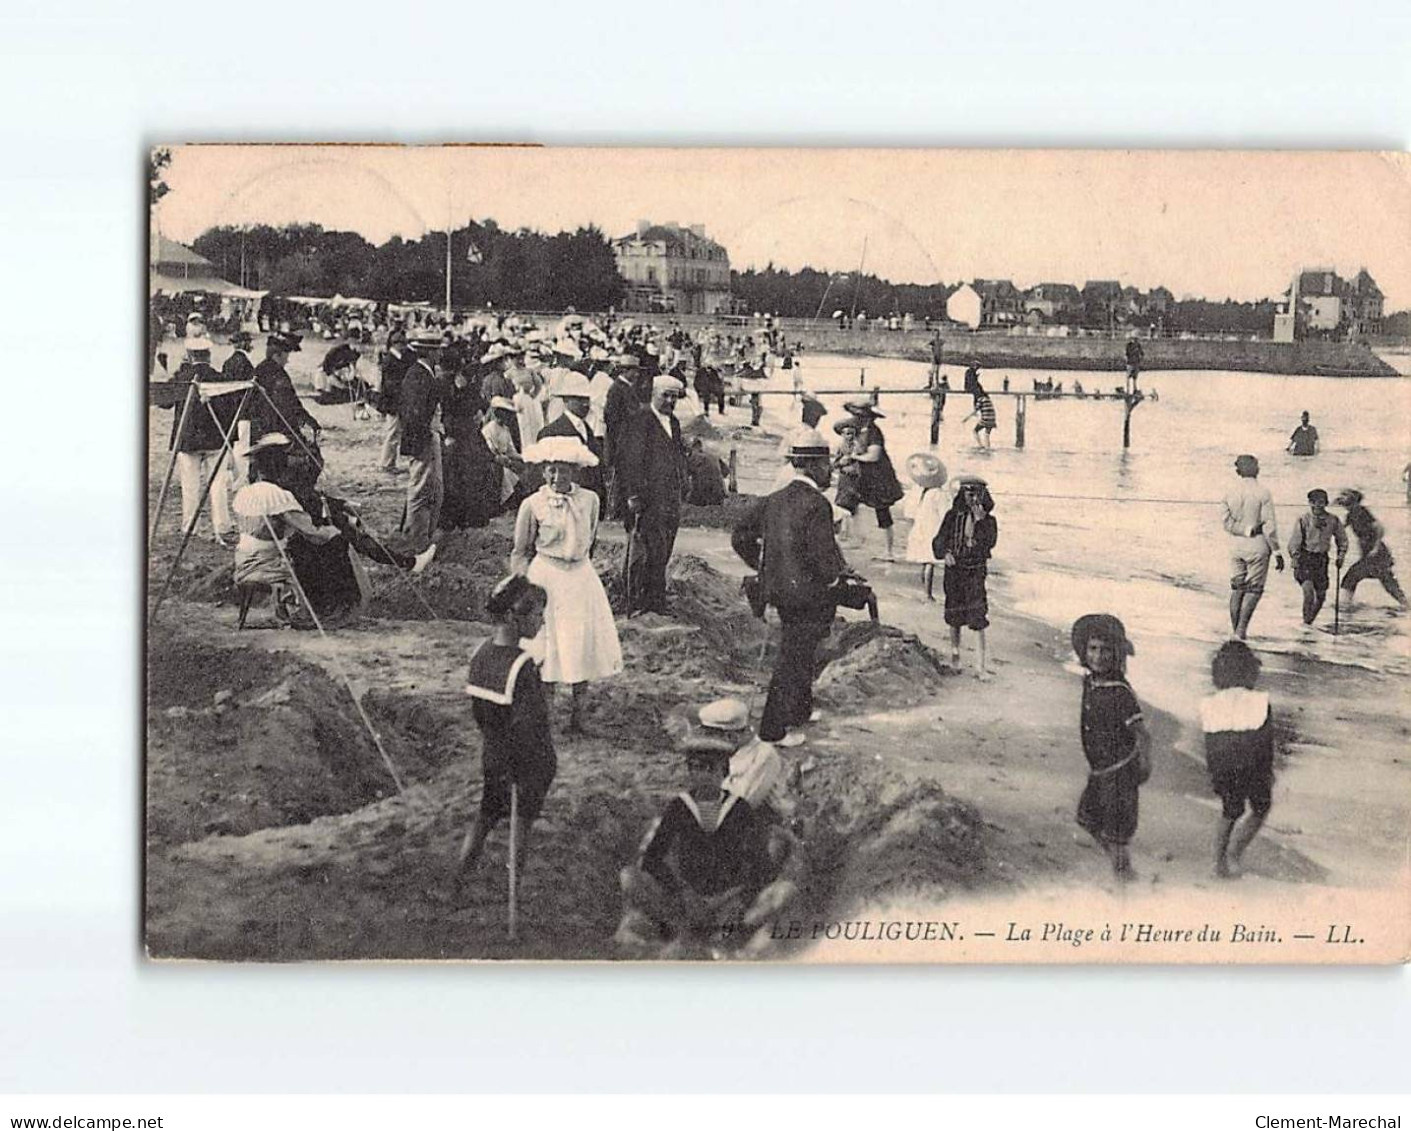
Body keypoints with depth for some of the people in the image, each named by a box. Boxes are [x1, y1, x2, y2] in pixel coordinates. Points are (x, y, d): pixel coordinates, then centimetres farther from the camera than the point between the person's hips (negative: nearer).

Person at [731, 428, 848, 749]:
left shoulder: (774, 500, 5)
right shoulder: (817, 505, -19)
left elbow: (740, 535, 9)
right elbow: (824, 554, -25)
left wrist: (762, 566, 15)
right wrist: (837, 575, -4)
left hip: (777, 588, 8)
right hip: (809, 593, -8)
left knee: (798, 652, 24)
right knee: (793, 659, 1)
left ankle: (800, 711, 38)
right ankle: (774, 729, 6)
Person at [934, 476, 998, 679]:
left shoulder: (988, 520, -1)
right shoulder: (953, 516, 1)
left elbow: (990, 542, -15)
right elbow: (939, 540, 3)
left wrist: (980, 521, -22)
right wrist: (945, 553, -16)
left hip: (976, 572, -1)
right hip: (954, 570, 2)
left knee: (978, 619, -9)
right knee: (954, 617, 12)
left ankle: (980, 665, -7)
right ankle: (955, 654, 35)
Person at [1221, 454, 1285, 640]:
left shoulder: (1230, 493, 1)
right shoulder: (1263, 493, -10)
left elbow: (1228, 523, -5)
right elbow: (1269, 526, -12)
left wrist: (1246, 531, -8)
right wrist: (1277, 552, -7)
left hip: (1236, 546, 4)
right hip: (1257, 547, -4)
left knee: (1237, 588, 12)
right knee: (1253, 589, 2)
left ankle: (1235, 630, 13)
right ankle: (1241, 630, -7)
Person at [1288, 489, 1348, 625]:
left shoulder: (1332, 520, 1)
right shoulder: (1303, 519, -9)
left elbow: (1342, 538, 17)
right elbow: (1294, 543, -8)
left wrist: (1341, 555, 10)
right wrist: (1295, 561, -13)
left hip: (1321, 559, 4)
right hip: (1305, 558, -4)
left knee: (1321, 595, 6)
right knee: (1308, 591, -20)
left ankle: (1310, 621, 25)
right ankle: (1306, 623, -13)